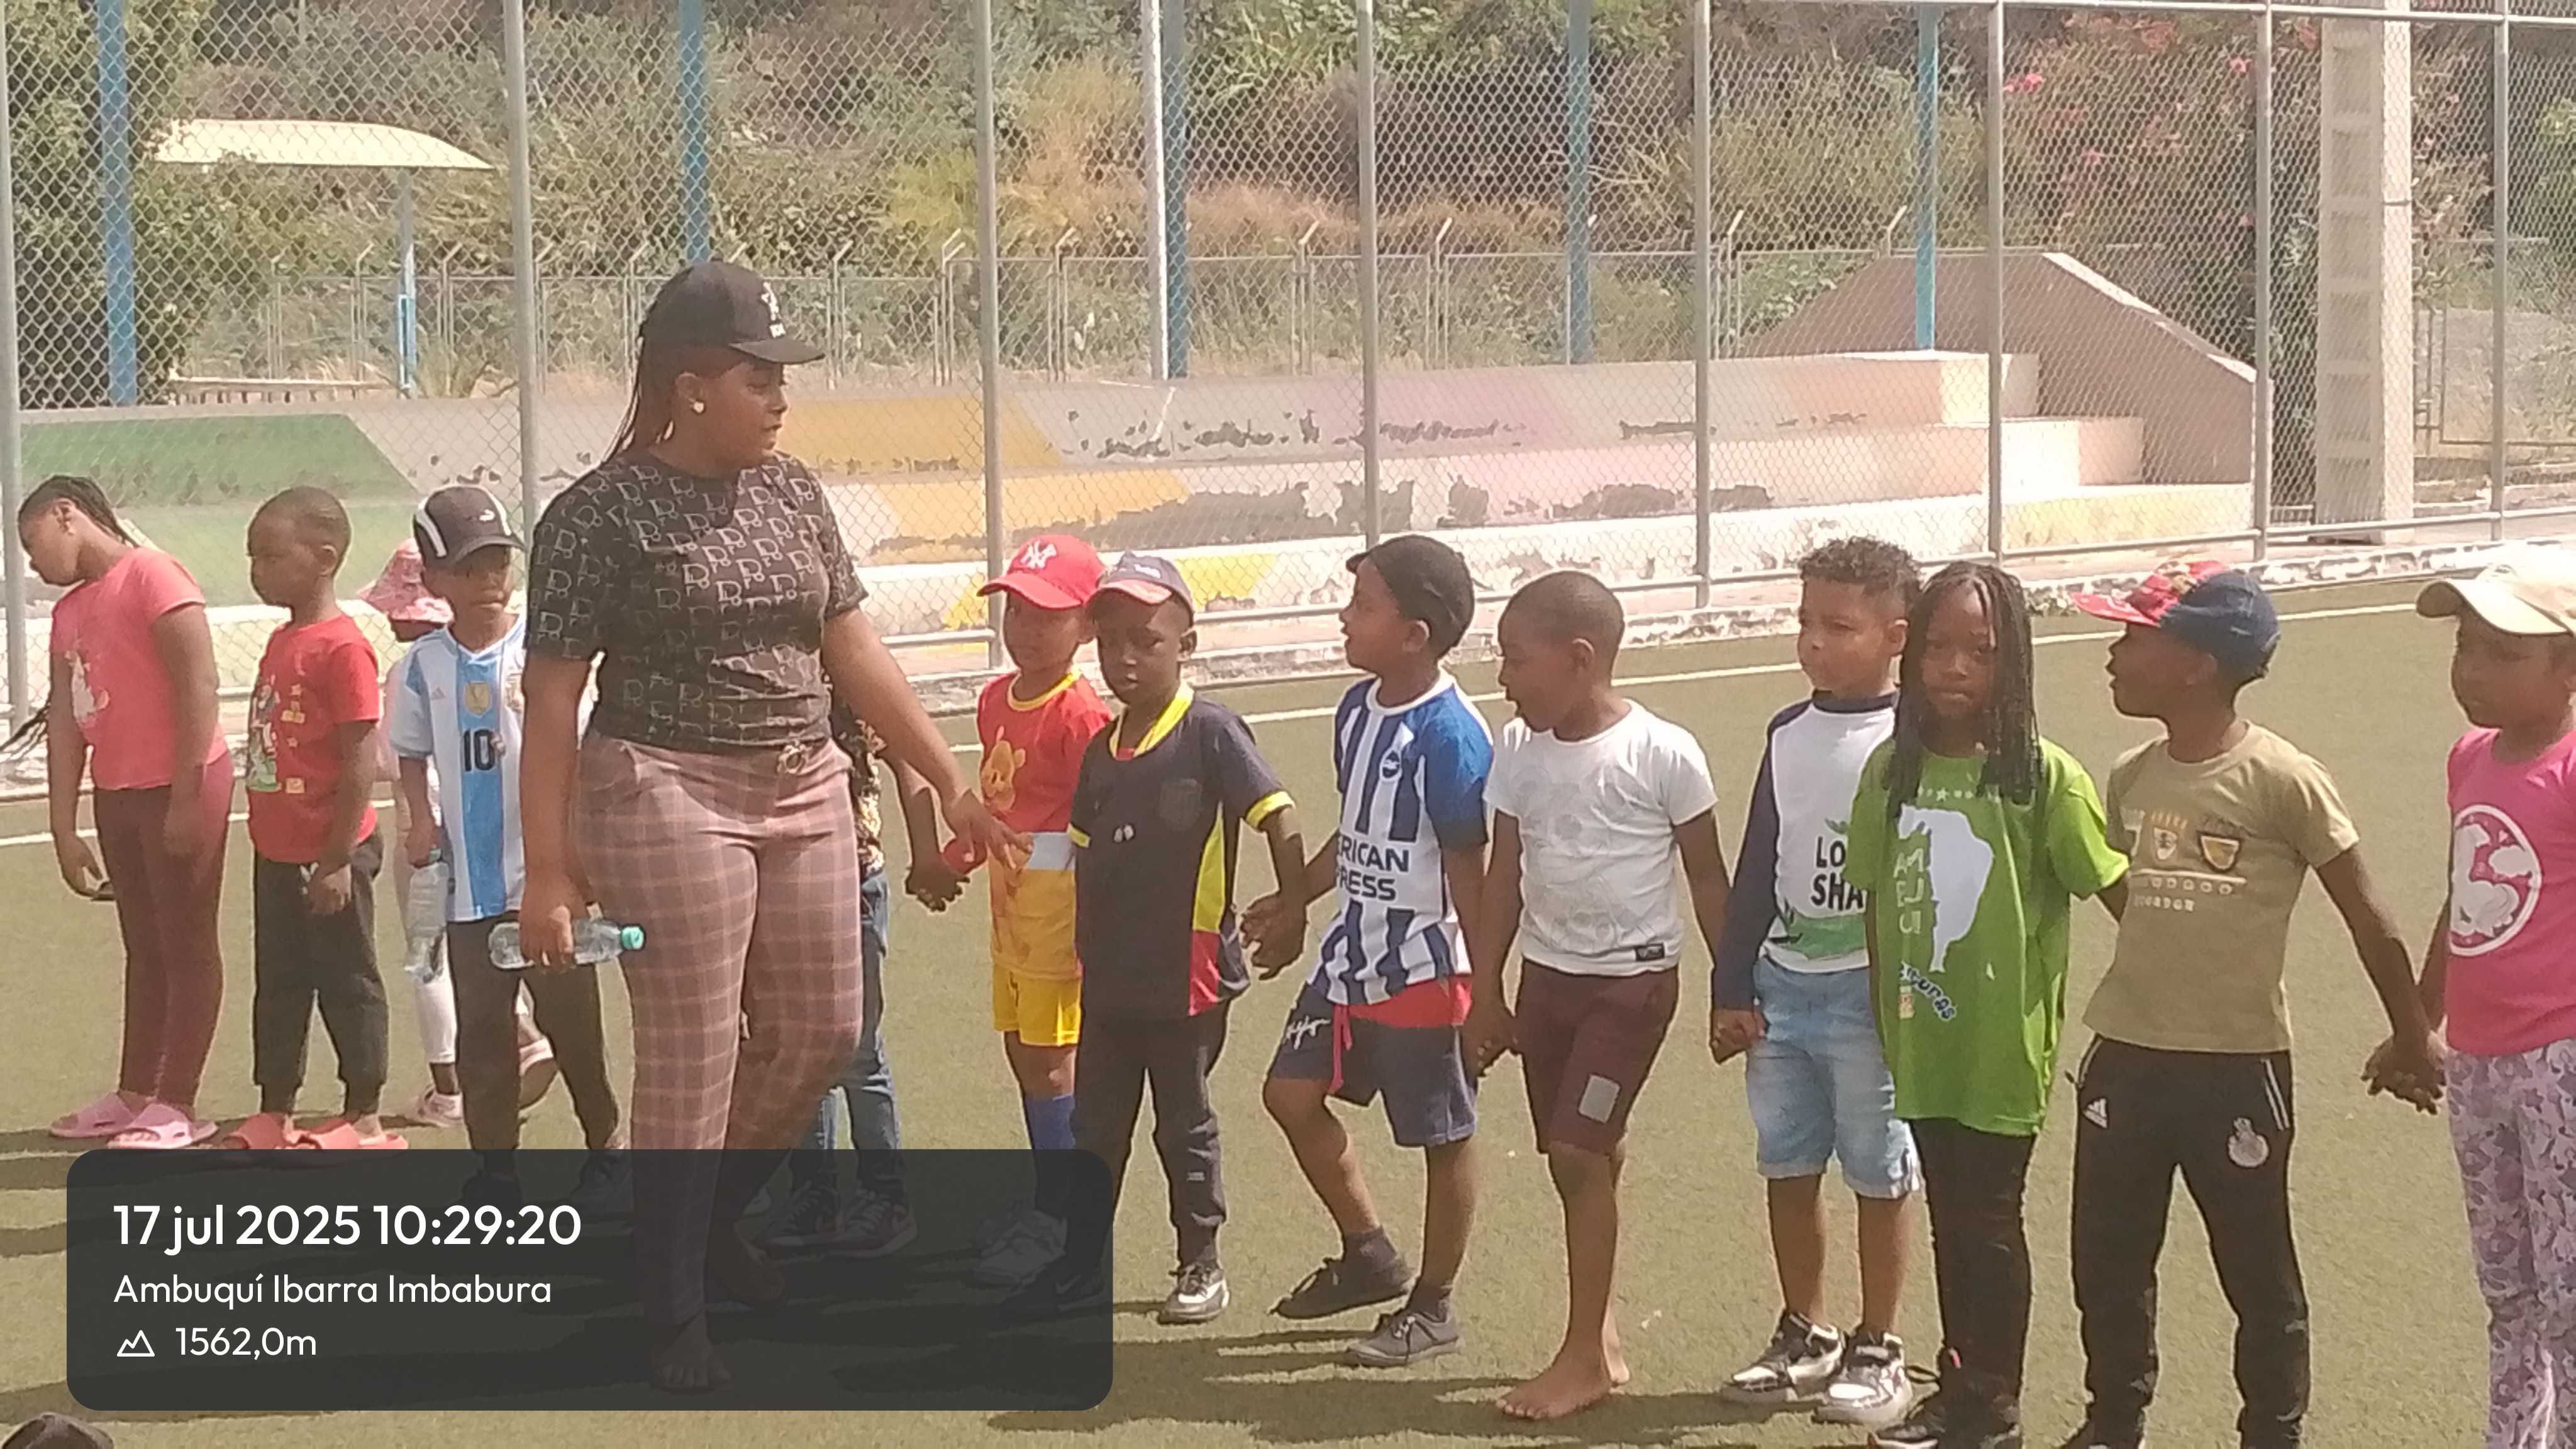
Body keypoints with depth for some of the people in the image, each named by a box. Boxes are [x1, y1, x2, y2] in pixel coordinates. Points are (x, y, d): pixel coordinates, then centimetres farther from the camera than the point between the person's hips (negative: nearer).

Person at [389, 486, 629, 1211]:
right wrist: (421, 820, 0)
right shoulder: (423, 667, 3)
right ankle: (495, 1169, 16)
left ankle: (606, 1143, 24)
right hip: (469, 883, 3)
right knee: (480, 1029, 7)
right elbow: (412, 753, 16)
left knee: (569, 1016, 6)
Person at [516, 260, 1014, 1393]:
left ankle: (710, 1221, 35)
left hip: (806, 793, 7)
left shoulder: (792, 494, 8)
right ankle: (674, 1321, 7)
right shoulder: (602, 516, -9)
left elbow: (855, 654, 14)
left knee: (821, 1034, 11)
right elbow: (552, 706, -9)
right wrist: (548, 874, -12)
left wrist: (950, 785, 12)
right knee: (692, 1063, -5)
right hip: (669, 798, -6)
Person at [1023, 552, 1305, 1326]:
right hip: (1110, 976, 6)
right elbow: (1087, 852, 13)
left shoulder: (1211, 732, -13)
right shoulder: (1103, 749, 6)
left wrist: (1291, 915, -21)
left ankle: (1201, 1264, 23)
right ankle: (1076, 1267, 21)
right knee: (1094, 1128, 12)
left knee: (1185, 1125, 8)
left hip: (1189, 972, -6)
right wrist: (1088, 944, 11)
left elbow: (1277, 818, -16)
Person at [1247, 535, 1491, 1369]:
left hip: (1422, 970, -9)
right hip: (1351, 955, 9)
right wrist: (1294, 902, 24)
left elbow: (1469, 872, -18)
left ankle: (1431, 1308, 19)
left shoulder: (1449, 738, -20)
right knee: (1292, 1093, 10)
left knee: (1443, 1134, 6)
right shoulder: (1359, 709, 4)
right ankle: (1369, 1254, 27)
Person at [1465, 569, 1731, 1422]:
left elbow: (1707, 877, -6)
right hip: (1547, 975, 5)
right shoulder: (1519, 750, 1)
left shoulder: (1663, 755, -15)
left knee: (1579, 1155, -10)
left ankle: (1583, 1356, -1)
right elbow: (1505, 875, 8)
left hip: (1633, 978, -5)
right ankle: (1600, 1336, 21)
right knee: (1579, 1160, 10)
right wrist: (1485, 993, 9)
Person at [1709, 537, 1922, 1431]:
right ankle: (1806, 1336, 27)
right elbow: (1757, 869, 12)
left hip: (1871, 992, -6)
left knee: (1878, 1175, 4)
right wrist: (1731, 989, 10)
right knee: (1787, 1168, 12)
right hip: (1781, 982, 6)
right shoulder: (1789, 735, 8)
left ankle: (1877, 1351, 16)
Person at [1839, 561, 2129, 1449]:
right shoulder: (1893, 770, 1)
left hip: (2003, 1042, -4)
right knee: (1948, 1215, 15)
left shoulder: (2043, 776, -12)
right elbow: (1876, 902, 7)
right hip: (1922, 1038, 4)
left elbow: (2116, 890, -8)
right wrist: (1883, 1010, 6)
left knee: (1988, 1218, 5)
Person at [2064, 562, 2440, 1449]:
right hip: (2124, 1059, 5)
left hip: (2238, 1067, -5)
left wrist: (2412, 1038, 0)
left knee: (2258, 1273, 8)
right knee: (2107, 1264, 14)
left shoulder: (2282, 780, -14)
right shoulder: (2131, 778, 3)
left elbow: (2366, 915, -6)